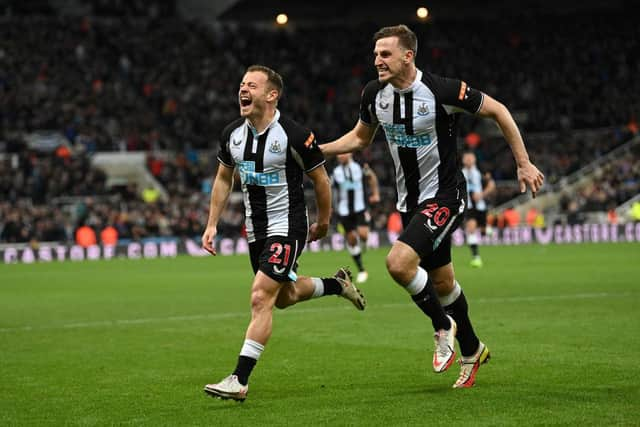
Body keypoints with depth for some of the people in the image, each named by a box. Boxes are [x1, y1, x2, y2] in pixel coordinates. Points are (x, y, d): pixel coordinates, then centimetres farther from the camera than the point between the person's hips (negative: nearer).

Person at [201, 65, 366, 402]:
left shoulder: (295, 135, -20)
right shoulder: (232, 134, -2)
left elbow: (321, 180, -6)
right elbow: (223, 179, 14)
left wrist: (323, 223, 4)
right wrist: (212, 224, 8)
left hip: (287, 227, -7)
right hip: (256, 229, 7)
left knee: (261, 298, -17)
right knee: (284, 296, 21)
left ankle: (239, 380, -16)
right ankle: (337, 285, 48)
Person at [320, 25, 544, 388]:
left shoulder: (442, 90, -21)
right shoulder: (374, 94, -4)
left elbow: (497, 110, -10)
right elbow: (360, 138, 15)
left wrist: (524, 163, -8)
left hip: (445, 196, -6)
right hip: (410, 201, 7)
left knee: (399, 262, -25)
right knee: (442, 282, 16)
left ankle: (443, 326, -1)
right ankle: (471, 351, 37)